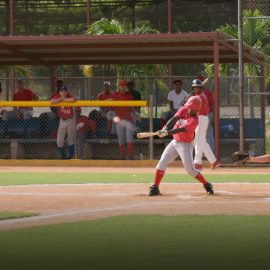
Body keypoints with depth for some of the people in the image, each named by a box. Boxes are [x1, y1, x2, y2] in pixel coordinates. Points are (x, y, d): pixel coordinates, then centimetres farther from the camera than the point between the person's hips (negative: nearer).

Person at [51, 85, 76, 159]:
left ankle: (71, 156, 20)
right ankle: (63, 156, 15)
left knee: (71, 139, 7)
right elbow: (52, 101, -30)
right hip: (62, 121, 2)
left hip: (71, 120, -2)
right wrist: (61, 98, -24)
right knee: (59, 141, 0)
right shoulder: (57, 97, -8)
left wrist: (64, 99, -22)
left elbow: (73, 99, -34)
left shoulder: (69, 97, -10)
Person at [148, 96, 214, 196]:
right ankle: (155, 188, 1)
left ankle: (207, 185, 9)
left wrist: (167, 132, -47)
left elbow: (181, 129, -35)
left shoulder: (194, 120, -24)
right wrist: (166, 127, -36)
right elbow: (174, 119, -18)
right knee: (162, 163, -3)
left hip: (185, 144, -6)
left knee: (190, 169, -9)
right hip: (175, 142, 6)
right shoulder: (183, 110, -4)